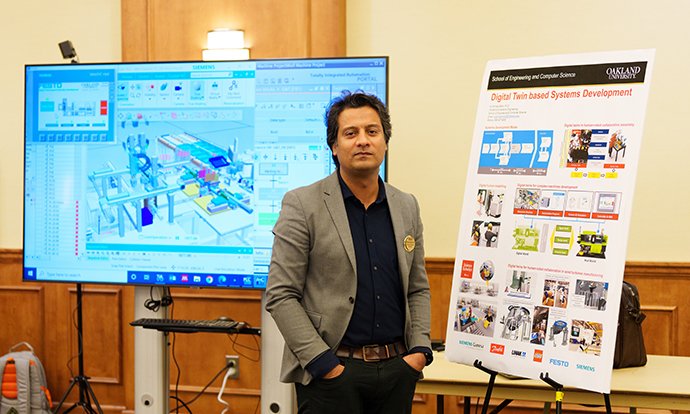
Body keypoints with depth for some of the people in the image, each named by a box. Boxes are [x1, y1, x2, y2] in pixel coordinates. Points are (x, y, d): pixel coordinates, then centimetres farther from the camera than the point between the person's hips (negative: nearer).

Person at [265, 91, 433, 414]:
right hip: (330, 371, -4)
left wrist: (420, 349, 1)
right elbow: (280, 296, -9)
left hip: (398, 369, 4)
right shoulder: (302, 204, -6)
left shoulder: (407, 206, 9)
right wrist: (323, 363, -14)